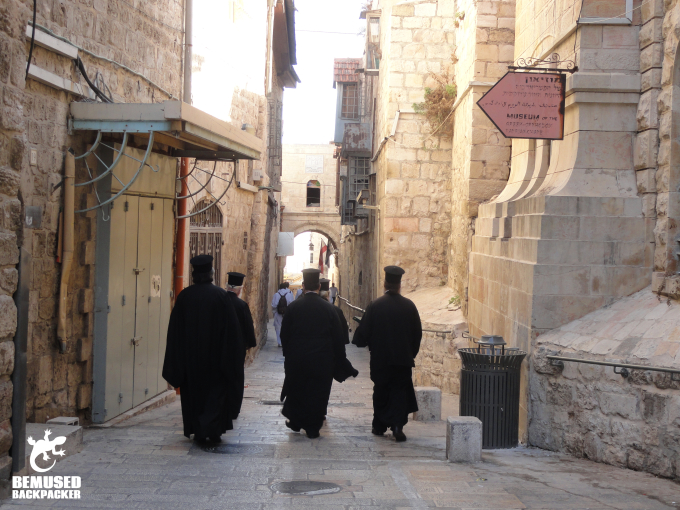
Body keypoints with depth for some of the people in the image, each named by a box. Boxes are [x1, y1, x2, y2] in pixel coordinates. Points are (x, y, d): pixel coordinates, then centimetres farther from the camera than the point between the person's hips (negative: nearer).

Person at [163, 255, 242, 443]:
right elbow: (232, 326, -6)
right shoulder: (220, 295, -9)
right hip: (214, 355, -2)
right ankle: (212, 428, -3)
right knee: (216, 391, 8)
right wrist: (229, 353, 5)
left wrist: (178, 361, 9)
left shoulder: (184, 296, -3)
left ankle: (198, 431, 14)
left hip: (190, 355, 2)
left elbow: (175, 328, 1)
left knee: (194, 392, 12)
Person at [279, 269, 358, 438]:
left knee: (296, 391, 18)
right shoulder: (328, 308, -6)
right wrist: (342, 362, 6)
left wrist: (288, 353, 13)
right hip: (321, 360, 0)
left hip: (296, 358, 1)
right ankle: (312, 428, 12)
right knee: (317, 393, 8)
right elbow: (337, 337, -2)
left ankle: (295, 422, 31)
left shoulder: (293, 307, -7)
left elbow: (284, 334, -2)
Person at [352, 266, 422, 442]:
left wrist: (359, 341, 16)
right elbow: (417, 333, 3)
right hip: (403, 357, 0)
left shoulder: (375, 306, -10)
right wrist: (412, 353, 15)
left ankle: (379, 425, 24)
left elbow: (364, 331, -6)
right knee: (400, 390, 6)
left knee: (381, 391, 15)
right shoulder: (409, 306, -5)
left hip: (380, 358, 0)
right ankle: (397, 426, -8)